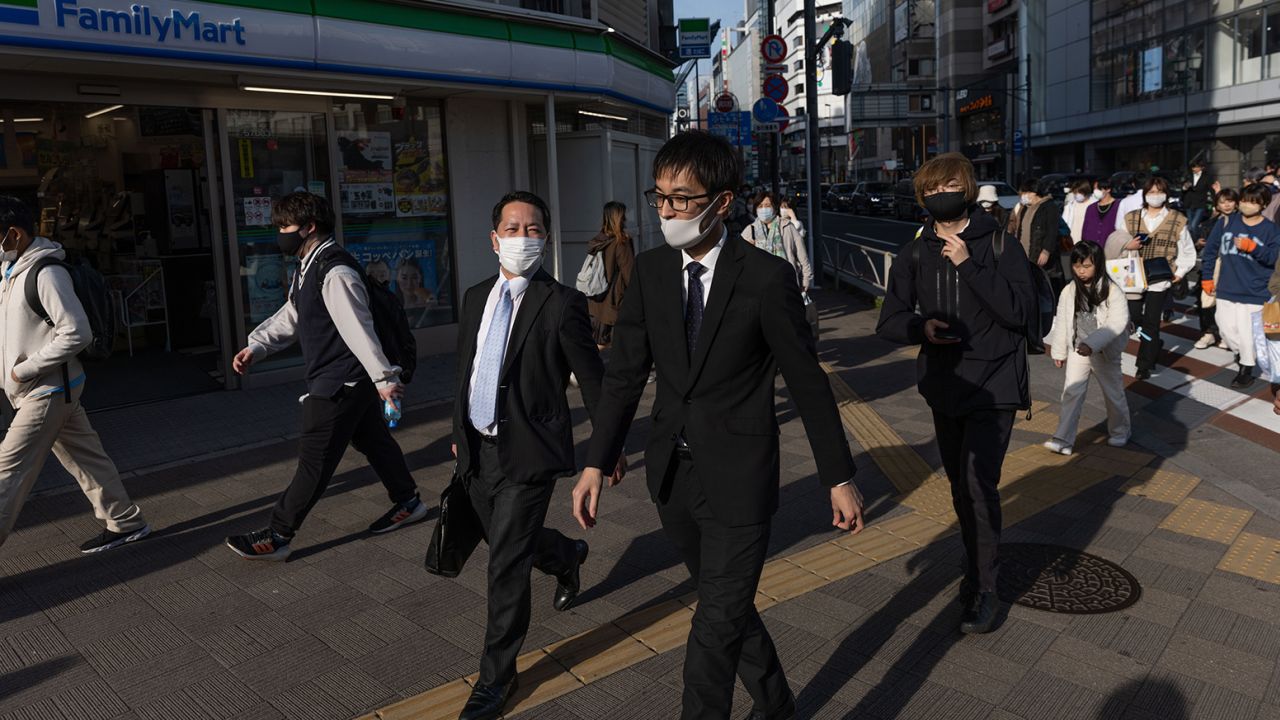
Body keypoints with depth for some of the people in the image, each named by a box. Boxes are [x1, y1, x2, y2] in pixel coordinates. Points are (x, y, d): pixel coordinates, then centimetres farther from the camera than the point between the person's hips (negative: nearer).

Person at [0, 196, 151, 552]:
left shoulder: (45, 273, -19)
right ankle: (126, 522, 24)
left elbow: (77, 333, -24)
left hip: (48, 391, -9)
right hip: (40, 389, 9)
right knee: (86, 458, 14)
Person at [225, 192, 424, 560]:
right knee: (373, 440, 20)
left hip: (340, 384, -10)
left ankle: (277, 537, 6)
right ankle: (407, 502, 34)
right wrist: (255, 346, 7)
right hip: (352, 381, 10)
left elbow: (358, 328, -26)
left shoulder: (335, 273, -22)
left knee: (314, 460, -2)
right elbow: (289, 317, 18)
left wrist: (382, 378, -27)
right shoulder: (308, 269, 11)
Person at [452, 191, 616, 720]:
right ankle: (568, 558, 55)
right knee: (508, 544, 22)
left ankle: (497, 676, 15)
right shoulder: (476, 297, 8)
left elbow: (592, 380, -8)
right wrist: (459, 433, 22)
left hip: (528, 455, -6)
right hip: (478, 451, 7)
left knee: (506, 563, -3)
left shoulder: (562, 304, -11)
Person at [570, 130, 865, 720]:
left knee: (717, 626, 1)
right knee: (727, 605, 23)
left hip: (737, 478, -6)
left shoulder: (767, 278, -15)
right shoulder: (650, 271, -1)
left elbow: (808, 383, -9)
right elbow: (625, 372, 1)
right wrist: (596, 463, -5)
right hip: (672, 473, 6)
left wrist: (839, 478, -3)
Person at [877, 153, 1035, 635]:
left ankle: (983, 591, 1)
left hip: (993, 387, -5)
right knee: (961, 487, 16)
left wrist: (969, 265, -24)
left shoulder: (999, 245, -7)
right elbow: (888, 322, 2)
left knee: (978, 485, -13)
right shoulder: (916, 255, 4)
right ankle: (980, 565, 37)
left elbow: (1021, 309, -18)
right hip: (944, 388, 5)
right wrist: (921, 327, -20)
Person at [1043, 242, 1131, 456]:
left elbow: (1117, 323, -23)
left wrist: (1092, 344, -34)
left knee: (1113, 394, 15)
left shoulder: (1112, 292, -14)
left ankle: (1119, 432, 37)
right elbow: (1062, 322, 5)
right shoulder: (1069, 291, -3)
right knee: (1071, 393, -5)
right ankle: (1063, 439, -7)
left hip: (1105, 353, -2)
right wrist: (1059, 352, 7)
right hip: (1077, 351, 3)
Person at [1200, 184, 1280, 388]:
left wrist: (1251, 247, -26)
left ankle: (1246, 369, 13)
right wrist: (1207, 277, 8)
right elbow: (1211, 249, 9)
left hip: (1254, 292, -3)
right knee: (1227, 329, 9)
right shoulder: (1228, 222, 3)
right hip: (1226, 289, 3)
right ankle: (1242, 356, 34)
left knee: (1247, 333, -2)